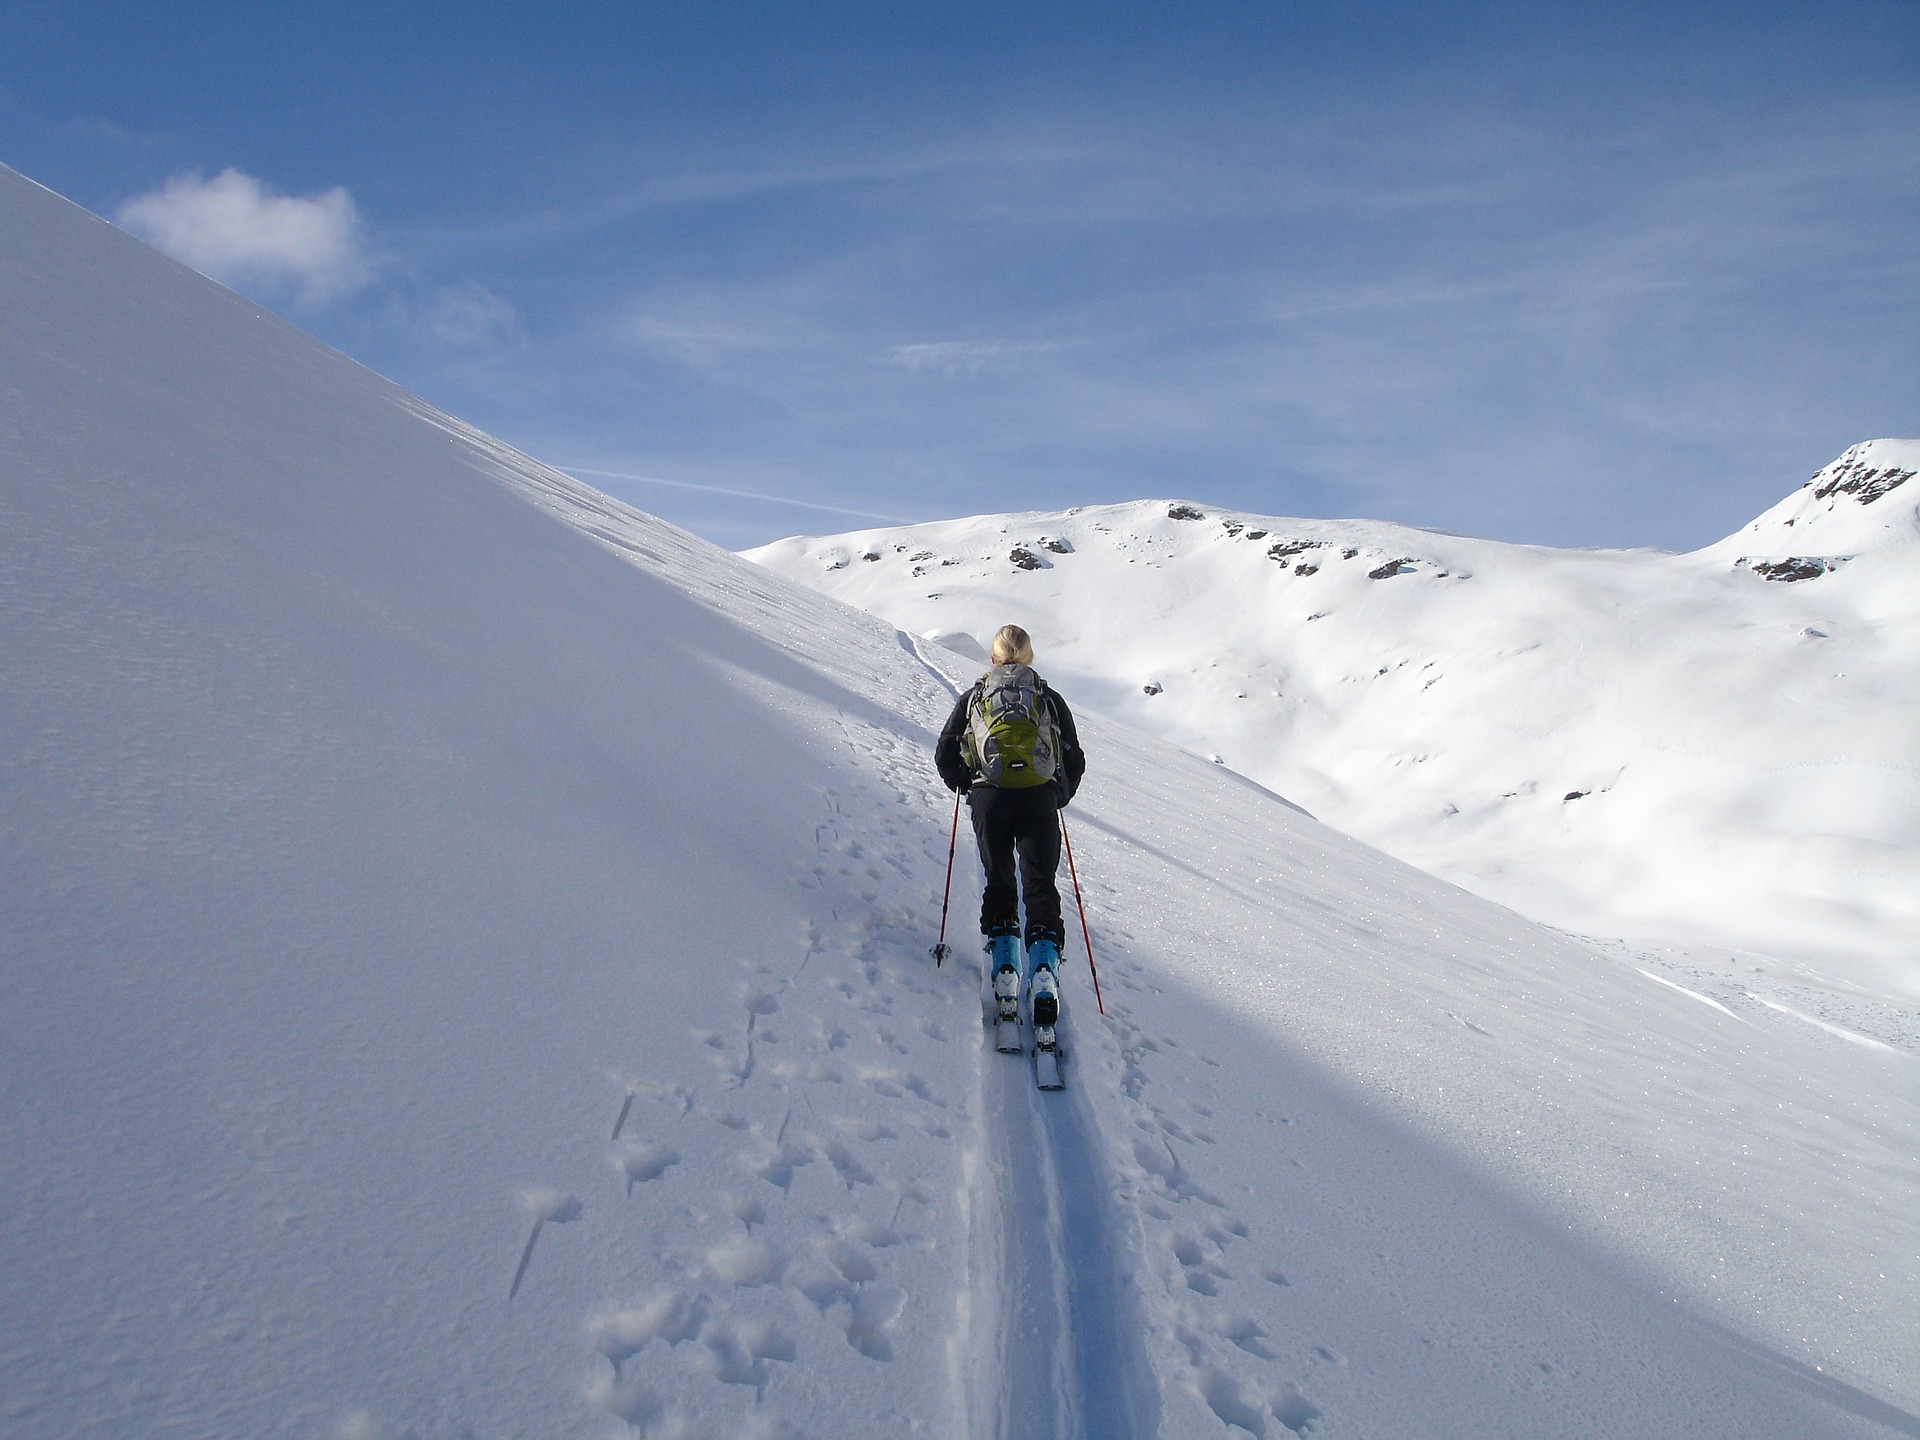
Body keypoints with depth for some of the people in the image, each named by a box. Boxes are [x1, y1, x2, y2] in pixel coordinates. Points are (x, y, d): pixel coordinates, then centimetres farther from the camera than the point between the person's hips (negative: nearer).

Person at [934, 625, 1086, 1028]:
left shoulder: (974, 697, 15)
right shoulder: (1050, 699, 16)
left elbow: (945, 754, 10)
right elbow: (1075, 762, 14)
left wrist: (967, 786, 25)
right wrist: (1057, 797, 28)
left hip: (990, 800, 0)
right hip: (1040, 800, 0)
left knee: (999, 885, 11)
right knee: (1040, 887, 4)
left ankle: (1005, 975, 0)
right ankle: (1044, 975, -12)